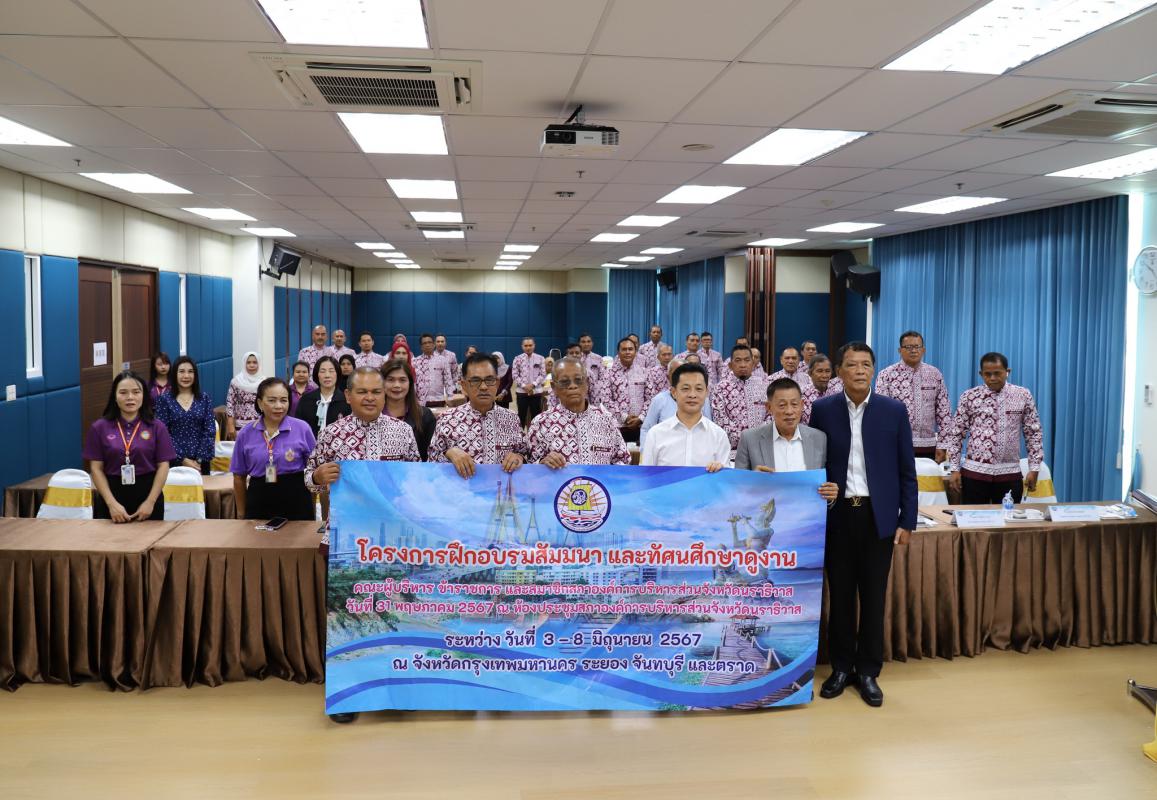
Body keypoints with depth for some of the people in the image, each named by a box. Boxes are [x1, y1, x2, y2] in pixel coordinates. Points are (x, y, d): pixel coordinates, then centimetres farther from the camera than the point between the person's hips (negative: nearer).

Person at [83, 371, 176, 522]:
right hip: (112, 495, 0)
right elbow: (96, 468, -2)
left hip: (147, 495, 0)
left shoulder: (157, 427, 0)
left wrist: (150, 502, -11)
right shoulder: (99, 428, 1)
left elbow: (163, 466, -2)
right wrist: (112, 503, -12)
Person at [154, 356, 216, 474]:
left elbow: (210, 432, 0)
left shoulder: (205, 399, 5)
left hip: (200, 462, 1)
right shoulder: (164, 399, 0)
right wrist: (182, 459, -12)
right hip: (174, 461, -1)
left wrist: (200, 460, -10)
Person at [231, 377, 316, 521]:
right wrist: (241, 514, 16)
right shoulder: (245, 434, 2)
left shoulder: (303, 428, -4)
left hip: (296, 502, -1)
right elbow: (239, 476, 12)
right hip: (259, 502, 2)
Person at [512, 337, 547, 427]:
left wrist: (533, 384, -13)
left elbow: (543, 374, 0)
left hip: (536, 391, 1)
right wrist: (524, 386, -13)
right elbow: (514, 375, -2)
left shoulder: (540, 359, 3)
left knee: (536, 415, 4)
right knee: (521, 415, 4)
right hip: (521, 391, 0)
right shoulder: (518, 359, 2)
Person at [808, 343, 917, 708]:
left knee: (873, 597, 6)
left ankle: (868, 672, 19)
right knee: (840, 595, 9)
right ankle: (841, 667, 23)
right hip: (837, 515, 0)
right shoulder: (823, 410, 0)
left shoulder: (894, 411, 0)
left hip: (878, 516, 0)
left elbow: (906, 471, 2)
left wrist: (907, 521, -1)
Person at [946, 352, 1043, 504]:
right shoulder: (969, 397, 0)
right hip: (975, 472, -1)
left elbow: (1034, 433, 6)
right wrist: (954, 469, -2)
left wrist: (1034, 468, 1)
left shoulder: (1023, 396, 4)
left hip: (1010, 473, 1)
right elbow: (957, 434, 2)